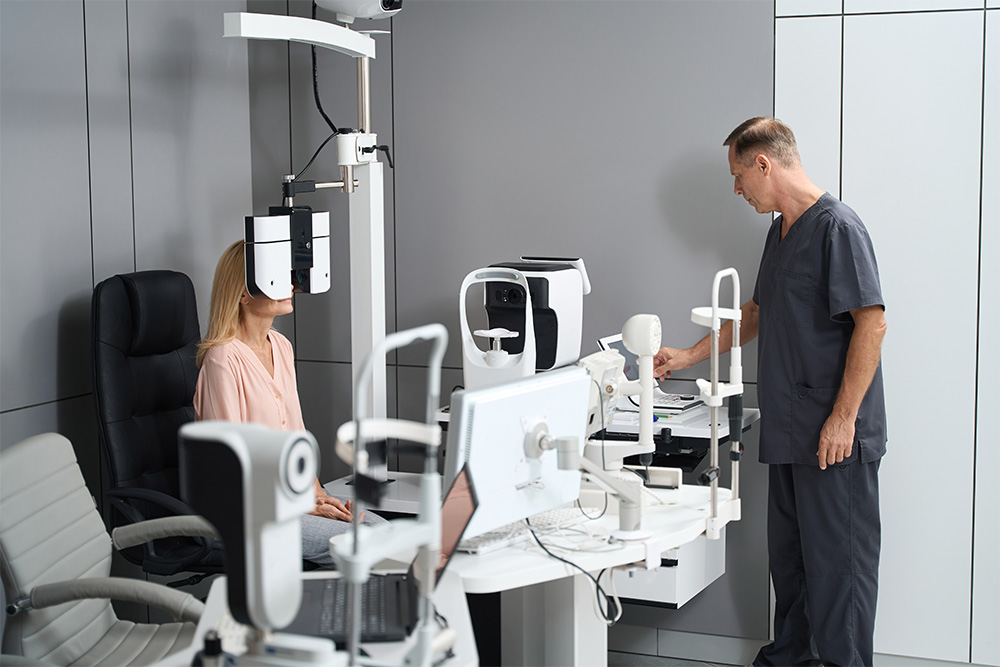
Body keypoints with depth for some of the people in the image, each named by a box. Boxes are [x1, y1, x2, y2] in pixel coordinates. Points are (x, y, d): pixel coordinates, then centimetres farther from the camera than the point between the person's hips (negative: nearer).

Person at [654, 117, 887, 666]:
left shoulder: (837, 227, -13)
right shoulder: (781, 232, 17)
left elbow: (872, 322, -18)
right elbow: (757, 314, 28)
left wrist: (843, 417, -21)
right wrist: (687, 357, 29)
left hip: (835, 439, -9)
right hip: (789, 434, 9)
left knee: (836, 560, -3)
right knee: (787, 555, 15)